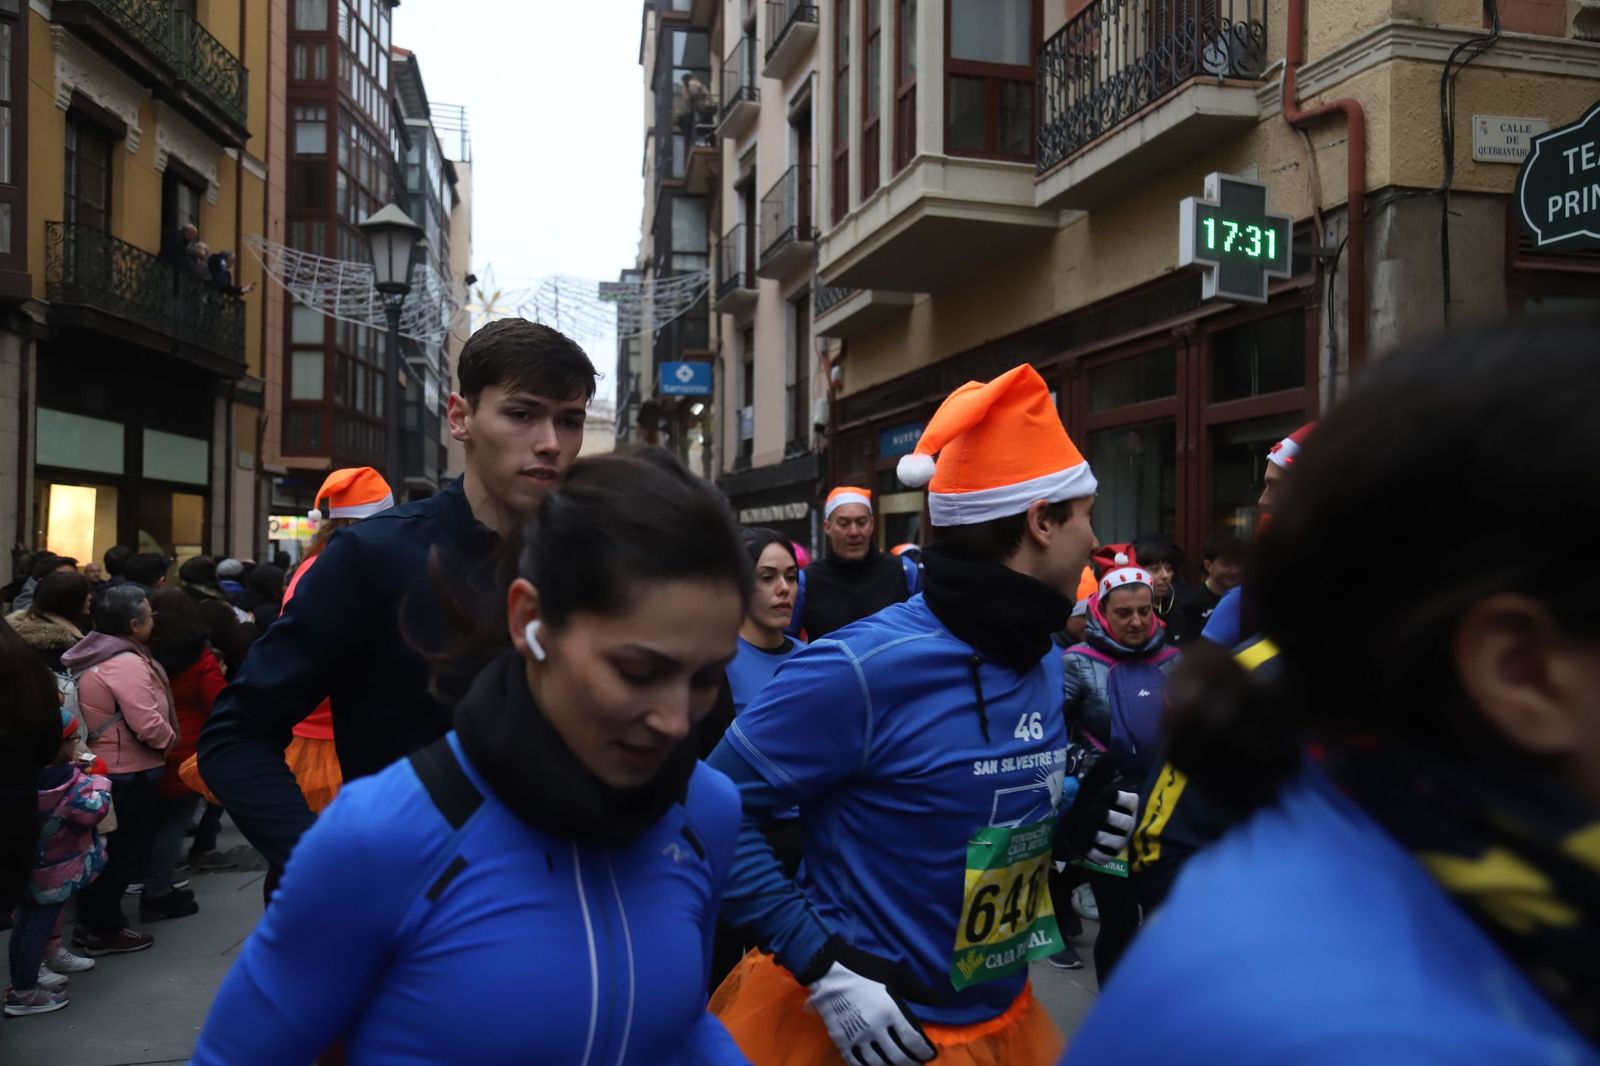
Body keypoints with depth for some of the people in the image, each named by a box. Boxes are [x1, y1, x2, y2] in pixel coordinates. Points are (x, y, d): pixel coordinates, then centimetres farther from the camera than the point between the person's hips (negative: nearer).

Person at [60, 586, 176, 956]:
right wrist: (170, 738, -9)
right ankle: (104, 930, 12)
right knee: (125, 852, 3)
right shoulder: (127, 664, -24)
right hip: (128, 772, -10)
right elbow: (148, 725, -29)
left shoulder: (95, 658, 8)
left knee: (103, 850, 19)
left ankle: (91, 922, 29)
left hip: (99, 767, 10)